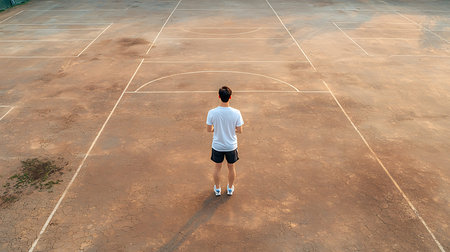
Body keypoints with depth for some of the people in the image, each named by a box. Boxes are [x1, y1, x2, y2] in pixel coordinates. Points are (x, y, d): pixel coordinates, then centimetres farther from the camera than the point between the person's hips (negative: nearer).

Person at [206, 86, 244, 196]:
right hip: (231, 146, 0)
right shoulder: (236, 113, -20)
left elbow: (209, 129, -9)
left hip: (217, 146, 0)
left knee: (217, 167, 21)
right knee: (231, 167, 22)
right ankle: (230, 188, 41)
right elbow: (239, 130, -12)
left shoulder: (212, 112, -20)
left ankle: (217, 189, 40)